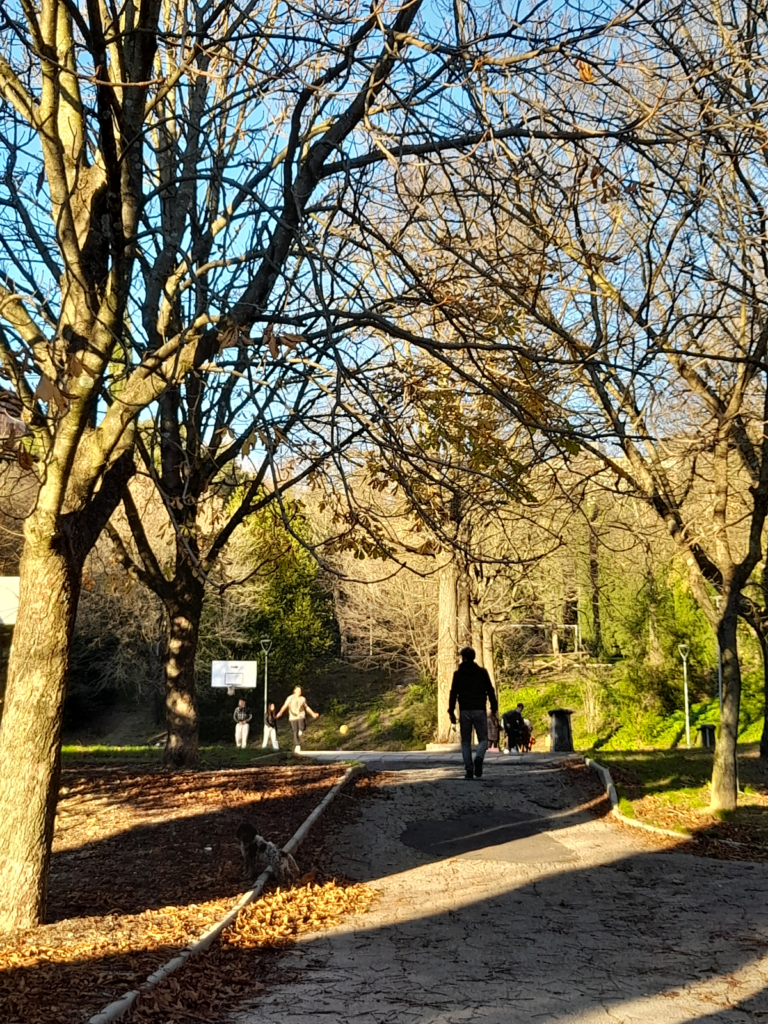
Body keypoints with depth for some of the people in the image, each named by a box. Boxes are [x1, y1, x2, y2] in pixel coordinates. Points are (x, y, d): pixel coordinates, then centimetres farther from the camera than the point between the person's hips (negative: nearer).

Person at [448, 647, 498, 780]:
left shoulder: (458, 674, 4)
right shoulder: (482, 672, 6)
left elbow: (453, 693, -1)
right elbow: (490, 691, 5)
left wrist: (451, 712, 1)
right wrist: (494, 708, 11)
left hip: (464, 711, 0)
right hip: (479, 710, 0)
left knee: (466, 741, 9)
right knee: (483, 739, 7)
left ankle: (469, 770, -1)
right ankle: (478, 758, -23)